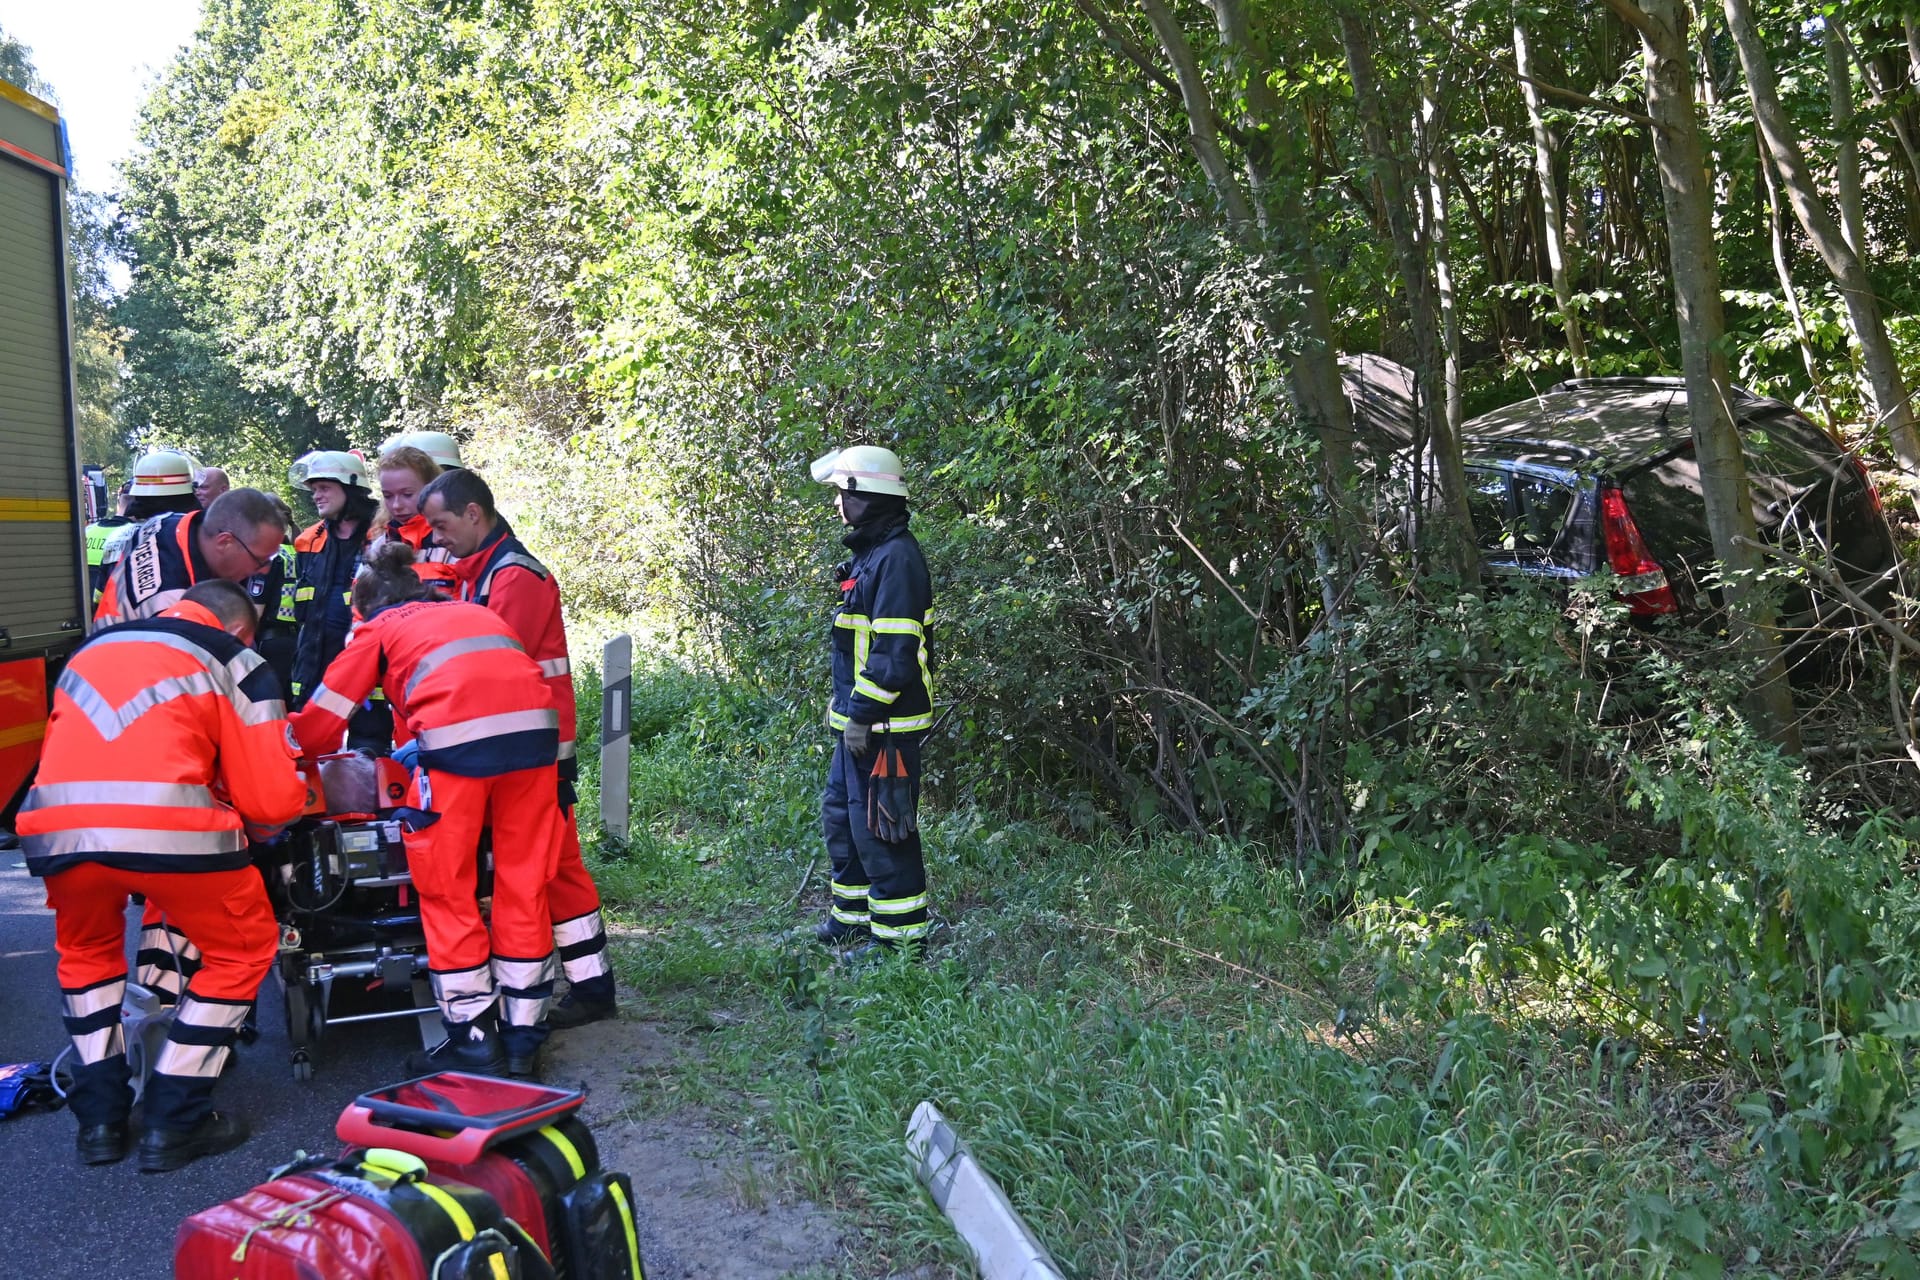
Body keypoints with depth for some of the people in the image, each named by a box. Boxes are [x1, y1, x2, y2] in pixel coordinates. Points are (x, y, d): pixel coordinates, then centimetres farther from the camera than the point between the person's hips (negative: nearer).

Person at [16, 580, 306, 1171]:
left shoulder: (90, 651, 31)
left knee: (86, 948, 33)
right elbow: (273, 798, 9)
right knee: (242, 949, 19)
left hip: (58, 828, 5)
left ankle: (98, 1117, 30)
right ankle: (174, 1123, 17)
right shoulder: (236, 662, 15)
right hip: (170, 828, -4)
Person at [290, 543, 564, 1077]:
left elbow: (322, 721, 23)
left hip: (458, 736, -4)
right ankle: (523, 1036, 19)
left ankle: (473, 1040, 12)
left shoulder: (379, 629, 23)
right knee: (524, 885, 12)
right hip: (533, 724, 4)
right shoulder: (474, 612, 35)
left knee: (447, 892, 9)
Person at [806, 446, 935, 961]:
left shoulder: (897, 558, -18)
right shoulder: (870, 553, 15)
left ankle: (901, 932, 6)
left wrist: (863, 714, -22)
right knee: (840, 814, 19)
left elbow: (896, 651, -24)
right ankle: (855, 913, 33)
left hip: (883, 725, -11)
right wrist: (843, 701, 21)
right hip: (858, 720, 11)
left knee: (878, 827, -4)